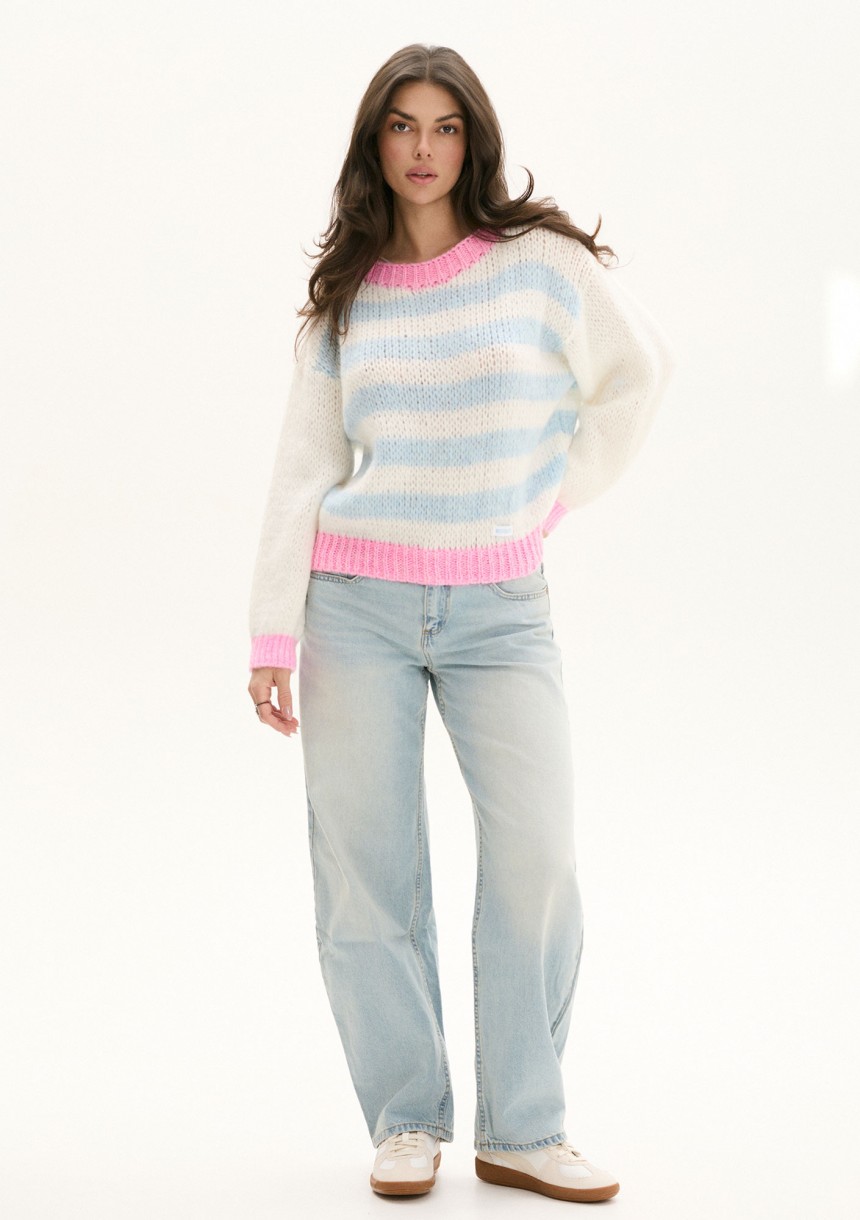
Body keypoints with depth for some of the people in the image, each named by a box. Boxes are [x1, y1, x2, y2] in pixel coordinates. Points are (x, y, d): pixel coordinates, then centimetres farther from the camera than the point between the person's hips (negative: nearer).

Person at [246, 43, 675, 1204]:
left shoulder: (541, 261, 1)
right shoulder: (343, 296, 6)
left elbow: (641, 370, 13)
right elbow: (302, 471, 6)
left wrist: (559, 491, 5)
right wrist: (273, 636, 0)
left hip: (502, 606, -1)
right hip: (358, 602, 2)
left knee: (537, 856, -11)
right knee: (366, 870, 0)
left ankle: (523, 1130, 1)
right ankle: (407, 1121, 12)